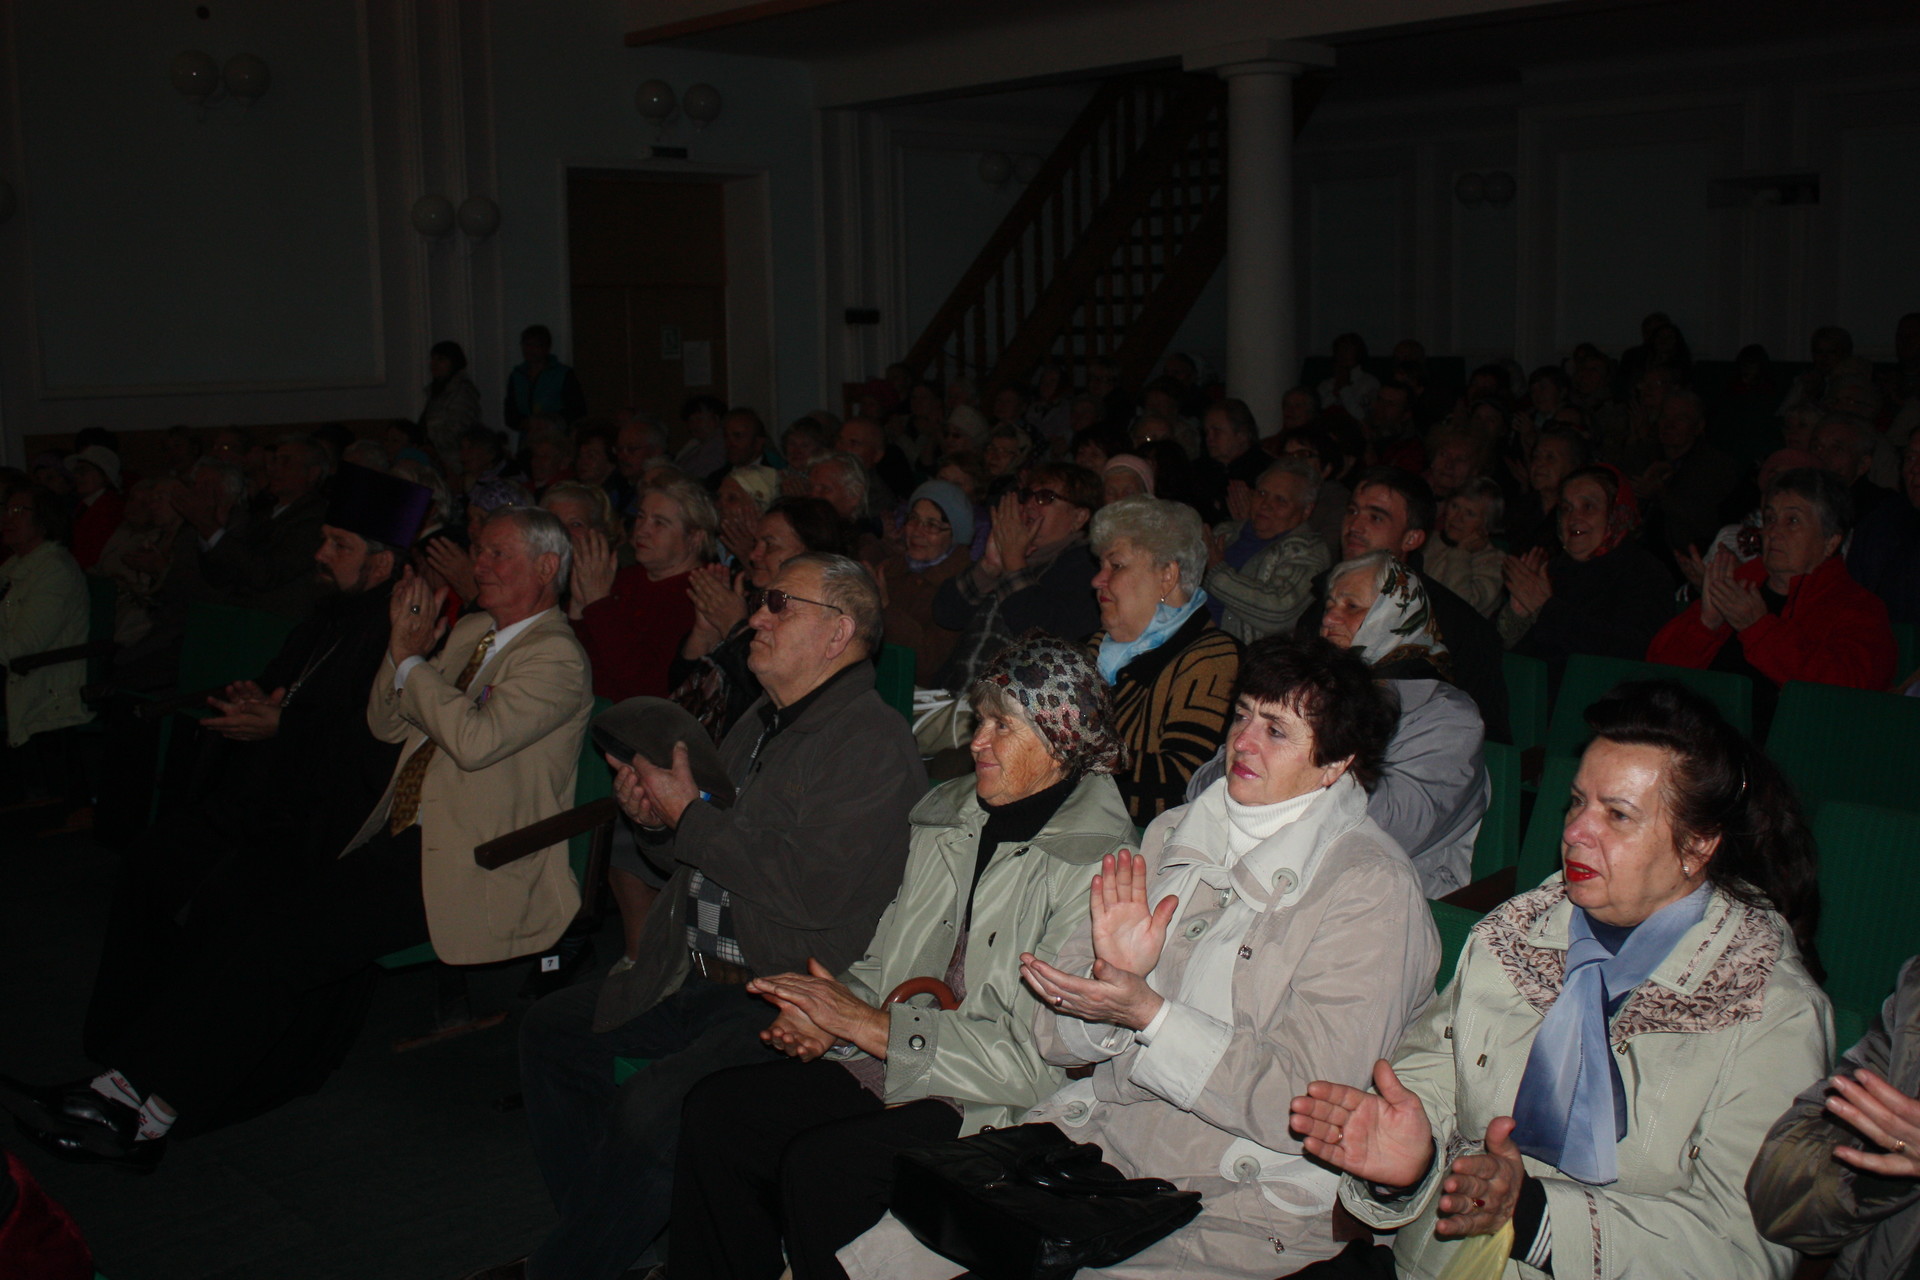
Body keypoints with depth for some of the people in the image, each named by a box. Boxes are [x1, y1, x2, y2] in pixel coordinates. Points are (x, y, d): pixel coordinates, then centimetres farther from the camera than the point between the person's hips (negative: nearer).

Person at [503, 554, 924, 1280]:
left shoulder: (873, 743, -15)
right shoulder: (762, 724, 14)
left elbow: (816, 893, -26)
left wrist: (689, 815, -18)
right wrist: (656, 817, -1)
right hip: (694, 982, 10)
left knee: (652, 1106, -27)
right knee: (552, 1028, 13)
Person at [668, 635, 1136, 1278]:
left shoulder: (1096, 862, -14)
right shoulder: (949, 814, 11)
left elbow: (1039, 1059, -19)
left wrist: (869, 1024, -17)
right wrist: (828, 1013, -3)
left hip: (995, 1105, -7)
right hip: (893, 1065, 8)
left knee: (817, 1166, -28)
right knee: (715, 1109, -10)